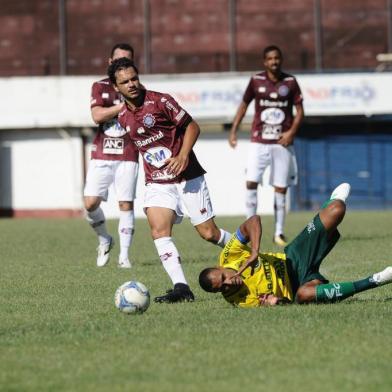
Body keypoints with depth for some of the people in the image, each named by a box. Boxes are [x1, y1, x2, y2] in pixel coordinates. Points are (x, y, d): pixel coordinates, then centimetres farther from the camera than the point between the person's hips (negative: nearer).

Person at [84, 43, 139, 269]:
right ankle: (104, 240, 17)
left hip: (128, 156, 0)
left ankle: (124, 255, 1)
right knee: (91, 203, -9)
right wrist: (124, 106, -16)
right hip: (101, 155, 1)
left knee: (126, 204, -6)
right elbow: (97, 116, -8)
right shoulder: (100, 87, 8)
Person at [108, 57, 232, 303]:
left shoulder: (160, 101, -10)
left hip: (187, 177, -4)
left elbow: (192, 126, -6)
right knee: (159, 231, -19)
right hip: (157, 183, 4)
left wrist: (183, 156, -19)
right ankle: (181, 288, -23)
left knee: (208, 233, -2)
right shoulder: (123, 117, 6)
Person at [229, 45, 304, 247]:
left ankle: (279, 232, 12)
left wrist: (291, 132, -10)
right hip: (258, 141, 0)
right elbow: (244, 105, 11)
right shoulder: (256, 80, 1)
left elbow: (299, 110, 5)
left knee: (281, 188, 2)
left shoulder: (290, 82, 1)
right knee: (251, 182, -13)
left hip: (282, 142, 0)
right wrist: (233, 131, 4)